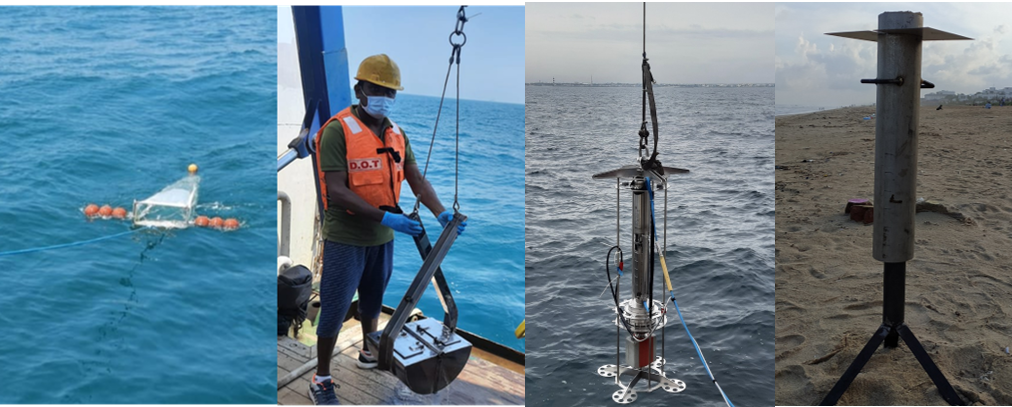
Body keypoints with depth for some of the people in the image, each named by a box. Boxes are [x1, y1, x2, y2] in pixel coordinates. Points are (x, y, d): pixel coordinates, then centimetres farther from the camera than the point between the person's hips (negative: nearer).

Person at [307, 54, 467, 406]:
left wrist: (441, 213, -11)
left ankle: (369, 353, 45)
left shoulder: (396, 133, 5)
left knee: (373, 300, 23)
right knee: (335, 308, 3)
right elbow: (337, 190, -22)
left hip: (382, 238, 6)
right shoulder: (338, 131, -16)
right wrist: (385, 217, -28)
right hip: (345, 238, -6)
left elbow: (416, 179, 5)